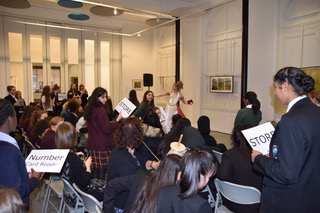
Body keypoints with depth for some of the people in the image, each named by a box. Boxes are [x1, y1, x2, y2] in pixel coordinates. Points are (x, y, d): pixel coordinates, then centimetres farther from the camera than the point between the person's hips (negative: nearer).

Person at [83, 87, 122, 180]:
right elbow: (107, 129, -16)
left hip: (92, 145, 8)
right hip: (103, 146, -8)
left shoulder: (89, 110, 12)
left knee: (95, 170, 13)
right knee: (102, 171, -1)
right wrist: (118, 120, -10)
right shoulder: (101, 111, -15)